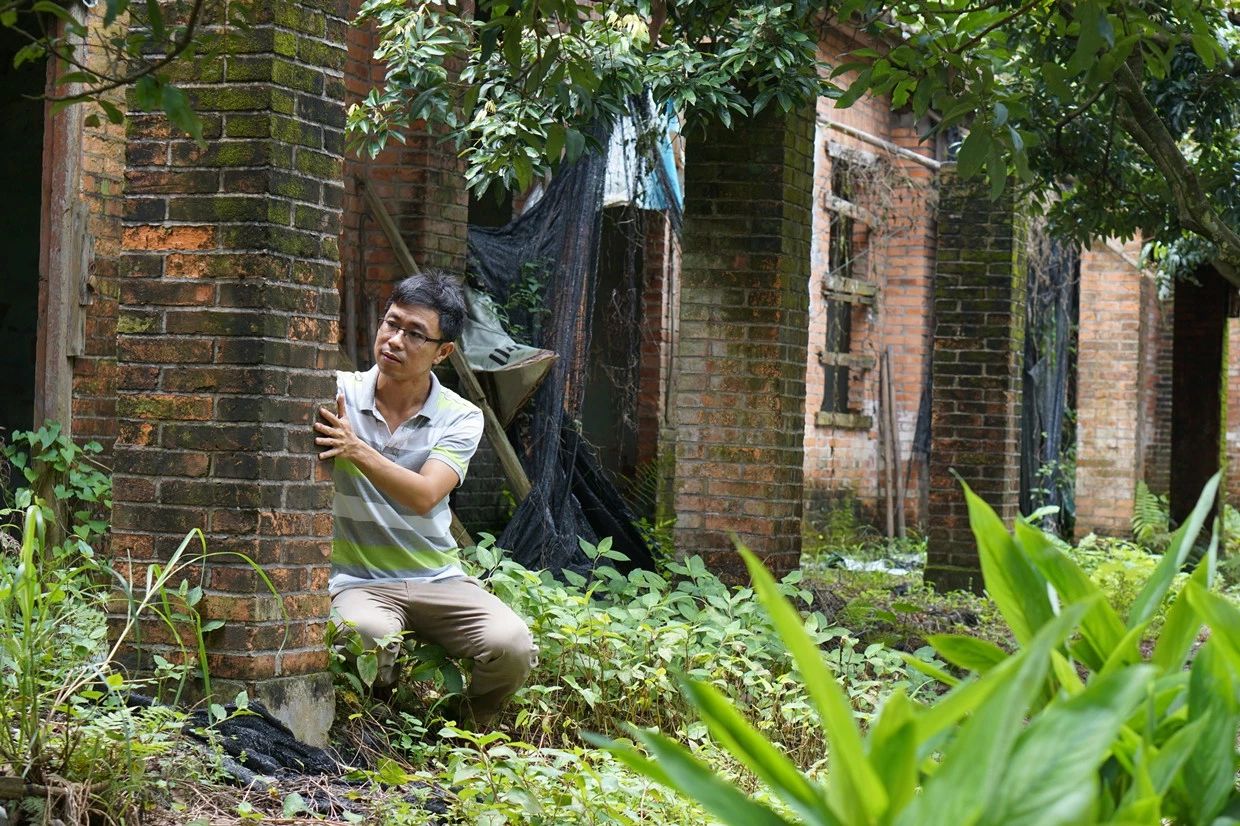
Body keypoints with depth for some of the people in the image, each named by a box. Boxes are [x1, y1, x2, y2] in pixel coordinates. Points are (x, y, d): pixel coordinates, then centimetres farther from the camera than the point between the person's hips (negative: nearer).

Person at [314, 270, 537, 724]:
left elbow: (424, 496, -18)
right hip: (358, 581, -2)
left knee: (512, 646, -24)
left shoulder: (461, 418, -1)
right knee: (370, 637, -37)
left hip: (438, 579, 2)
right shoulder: (339, 394, 0)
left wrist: (358, 450, -32)